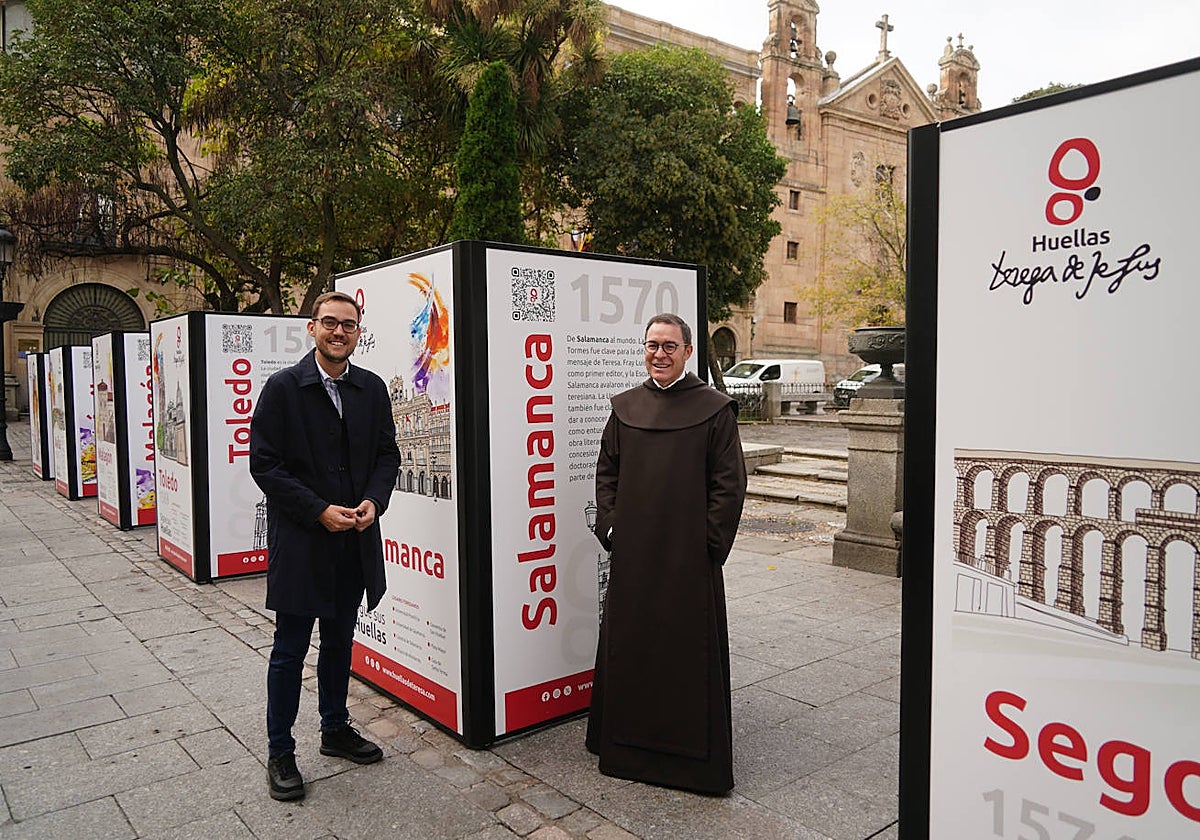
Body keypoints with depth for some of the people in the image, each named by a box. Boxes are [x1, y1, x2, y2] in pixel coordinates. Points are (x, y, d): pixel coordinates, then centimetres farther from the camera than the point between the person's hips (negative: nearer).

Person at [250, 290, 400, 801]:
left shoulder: (372, 389, 4)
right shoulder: (283, 387, -9)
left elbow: (387, 454, 9)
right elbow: (264, 463, -11)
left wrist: (374, 501, -9)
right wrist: (319, 511, -17)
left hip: (354, 541, 4)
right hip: (300, 541, -4)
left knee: (340, 641, 18)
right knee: (290, 650, 6)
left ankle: (336, 730, 36)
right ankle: (280, 753, 22)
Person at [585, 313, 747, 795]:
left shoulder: (714, 409, -4)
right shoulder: (625, 407, 8)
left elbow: (729, 483, -5)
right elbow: (606, 472, 12)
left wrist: (710, 541, -10)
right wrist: (609, 528, 3)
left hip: (688, 554, -4)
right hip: (631, 553, 4)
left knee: (689, 650, 5)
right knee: (626, 643, 13)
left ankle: (694, 755, 22)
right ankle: (628, 742, 31)